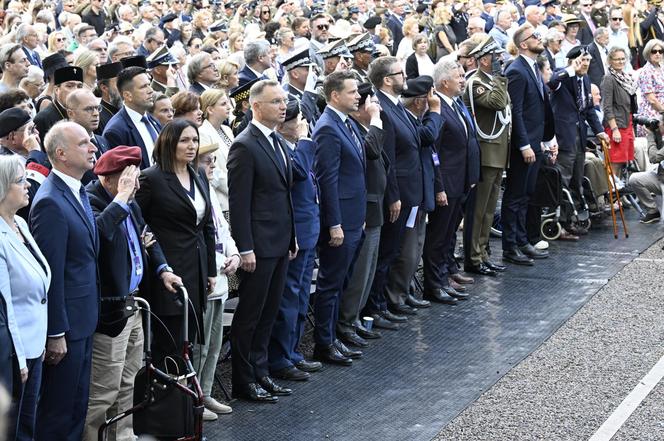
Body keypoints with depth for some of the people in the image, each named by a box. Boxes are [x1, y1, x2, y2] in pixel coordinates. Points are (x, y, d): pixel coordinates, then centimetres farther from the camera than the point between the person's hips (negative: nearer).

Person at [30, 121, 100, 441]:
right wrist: (56, 334, -19)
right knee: (58, 414, 1)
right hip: (65, 324, -9)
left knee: (77, 407, 17)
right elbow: (51, 273, -21)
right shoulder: (51, 202, -20)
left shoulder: (78, 192, 11)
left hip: (82, 320, 9)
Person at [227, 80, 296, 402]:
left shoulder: (275, 141, 12)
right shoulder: (245, 146, -15)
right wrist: (245, 249, -19)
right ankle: (243, 382, 10)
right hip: (259, 245, -9)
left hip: (279, 242, 9)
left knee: (269, 312, 15)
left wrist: (291, 237, 16)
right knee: (250, 315, 1)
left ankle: (260, 373, 24)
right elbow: (238, 202, -17)